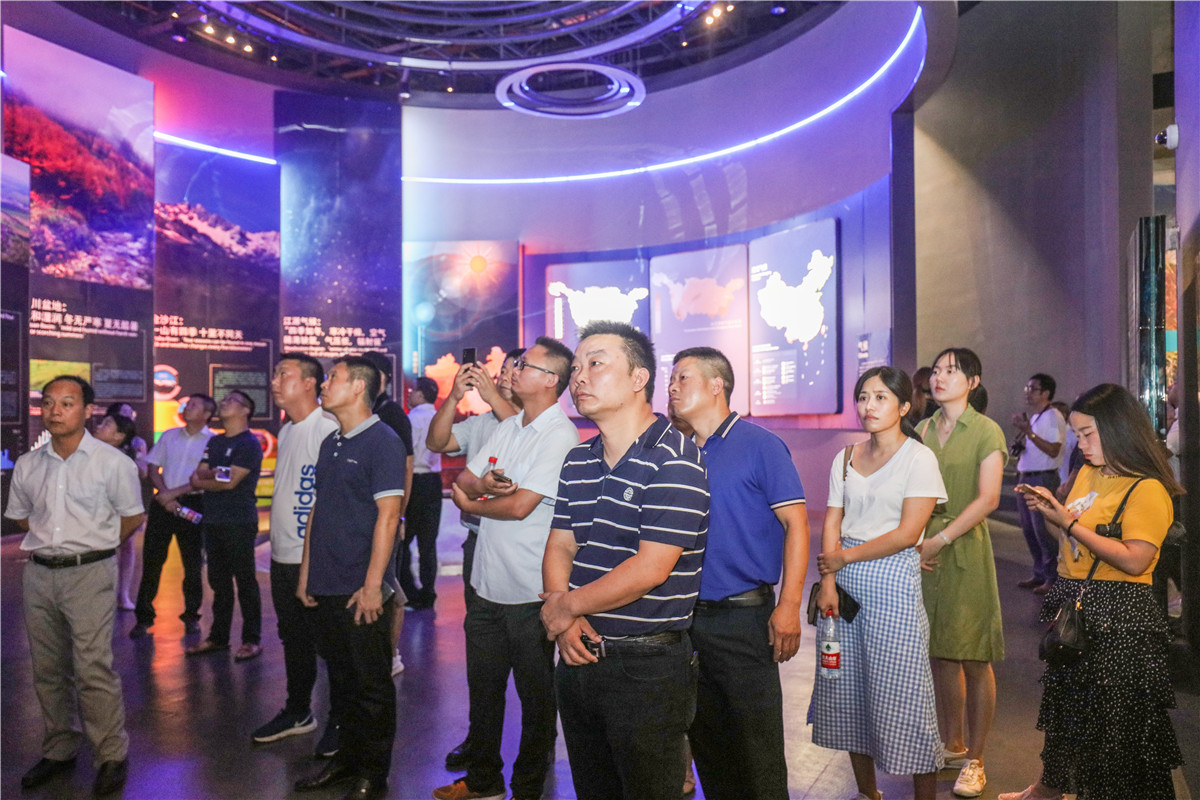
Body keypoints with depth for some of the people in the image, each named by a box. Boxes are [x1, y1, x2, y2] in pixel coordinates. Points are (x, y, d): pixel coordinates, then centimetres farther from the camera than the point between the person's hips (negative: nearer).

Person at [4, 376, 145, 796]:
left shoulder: (112, 462, -7)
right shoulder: (27, 465, 6)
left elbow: (133, 516, 2)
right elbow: (19, 516, 21)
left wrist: (95, 545, 6)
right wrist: (54, 539, 13)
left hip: (89, 575, -5)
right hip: (38, 574, 5)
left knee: (93, 669, -7)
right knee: (48, 670, 14)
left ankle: (112, 756, 5)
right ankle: (58, 750, 28)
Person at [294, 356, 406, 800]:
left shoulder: (383, 441, -12)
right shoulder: (331, 443, 12)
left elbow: (388, 515, -16)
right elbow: (318, 509, 16)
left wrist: (373, 585, -18)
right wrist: (306, 572, 14)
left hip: (362, 591, -7)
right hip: (326, 587, 7)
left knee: (372, 685, 6)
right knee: (341, 679, 18)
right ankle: (348, 758, 34)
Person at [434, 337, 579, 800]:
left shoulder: (560, 436, -15)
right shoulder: (507, 428, 10)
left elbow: (519, 505, -22)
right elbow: (463, 478, 9)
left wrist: (469, 504, -4)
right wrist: (479, 484, -15)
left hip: (530, 593, -8)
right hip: (487, 583, 8)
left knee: (535, 695, 10)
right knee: (483, 687, 20)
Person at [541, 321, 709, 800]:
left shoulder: (674, 460, -16)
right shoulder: (578, 461, 9)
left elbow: (650, 569, -21)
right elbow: (559, 547, 9)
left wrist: (566, 605, -11)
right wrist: (563, 621, -9)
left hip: (647, 665, -7)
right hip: (579, 654, 7)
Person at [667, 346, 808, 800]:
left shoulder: (758, 444, -7)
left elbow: (796, 524, -9)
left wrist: (789, 606, -16)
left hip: (743, 615, -5)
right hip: (686, 619, 6)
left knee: (756, 746, 4)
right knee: (706, 740, 18)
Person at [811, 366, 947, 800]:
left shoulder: (919, 458, -5)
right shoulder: (845, 458, 10)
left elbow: (907, 533, -12)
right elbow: (832, 523, 6)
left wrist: (844, 557, -8)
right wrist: (828, 579, -7)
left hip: (892, 581, -5)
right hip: (845, 583, 5)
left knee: (901, 694, -2)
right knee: (847, 689, 11)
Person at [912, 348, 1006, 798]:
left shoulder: (986, 432, -3)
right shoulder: (923, 430, 10)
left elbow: (988, 499, -12)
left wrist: (941, 539, -16)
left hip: (965, 547, -4)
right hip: (924, 549, 4)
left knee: (973, 659, 2)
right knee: (940, 654, 11)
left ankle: (974, 761, 15)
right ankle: (951, 745, 26)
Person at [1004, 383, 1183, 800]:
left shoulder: (1147, 490, -16)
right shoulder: (1088, 474, 8)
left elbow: (1135, 560, -26)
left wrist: (1069, 522, -24)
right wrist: (1051, 509, 0)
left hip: (1119, 616, -8)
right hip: (1075, 607, 9)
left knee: (1117, 716, 5)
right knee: (1065, 702, 22)